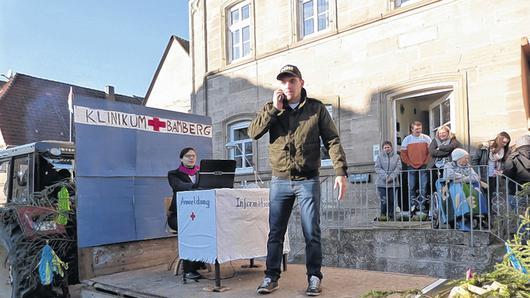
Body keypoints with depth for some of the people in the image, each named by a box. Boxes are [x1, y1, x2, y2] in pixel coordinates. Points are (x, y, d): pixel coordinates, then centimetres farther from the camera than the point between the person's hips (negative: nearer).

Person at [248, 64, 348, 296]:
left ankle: (314, 278, 15)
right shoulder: (271, 108, 8)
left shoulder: (316, 108, 2)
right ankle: (271, 277, 18)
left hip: (308, 181, -2)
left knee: (312, 233, 3)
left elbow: (332, 141, -1)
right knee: (275, 233, 7)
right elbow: (253, 133, -5)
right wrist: (274, 109, -12)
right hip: (280, 181, 2)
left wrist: (340, 172, -11)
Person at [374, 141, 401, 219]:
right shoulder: (379, 157, 6)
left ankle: (391, 216, 16)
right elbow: (377, 168, -2)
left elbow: (398, 168, 0)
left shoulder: (396, 157, 8)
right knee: (384, 201, -6)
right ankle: (383, 216, 5)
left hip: (393, 183, 1)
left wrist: (391, 177, -13)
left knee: (391, 201, 6)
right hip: (382, 183, -1)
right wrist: (385, 176, -14)